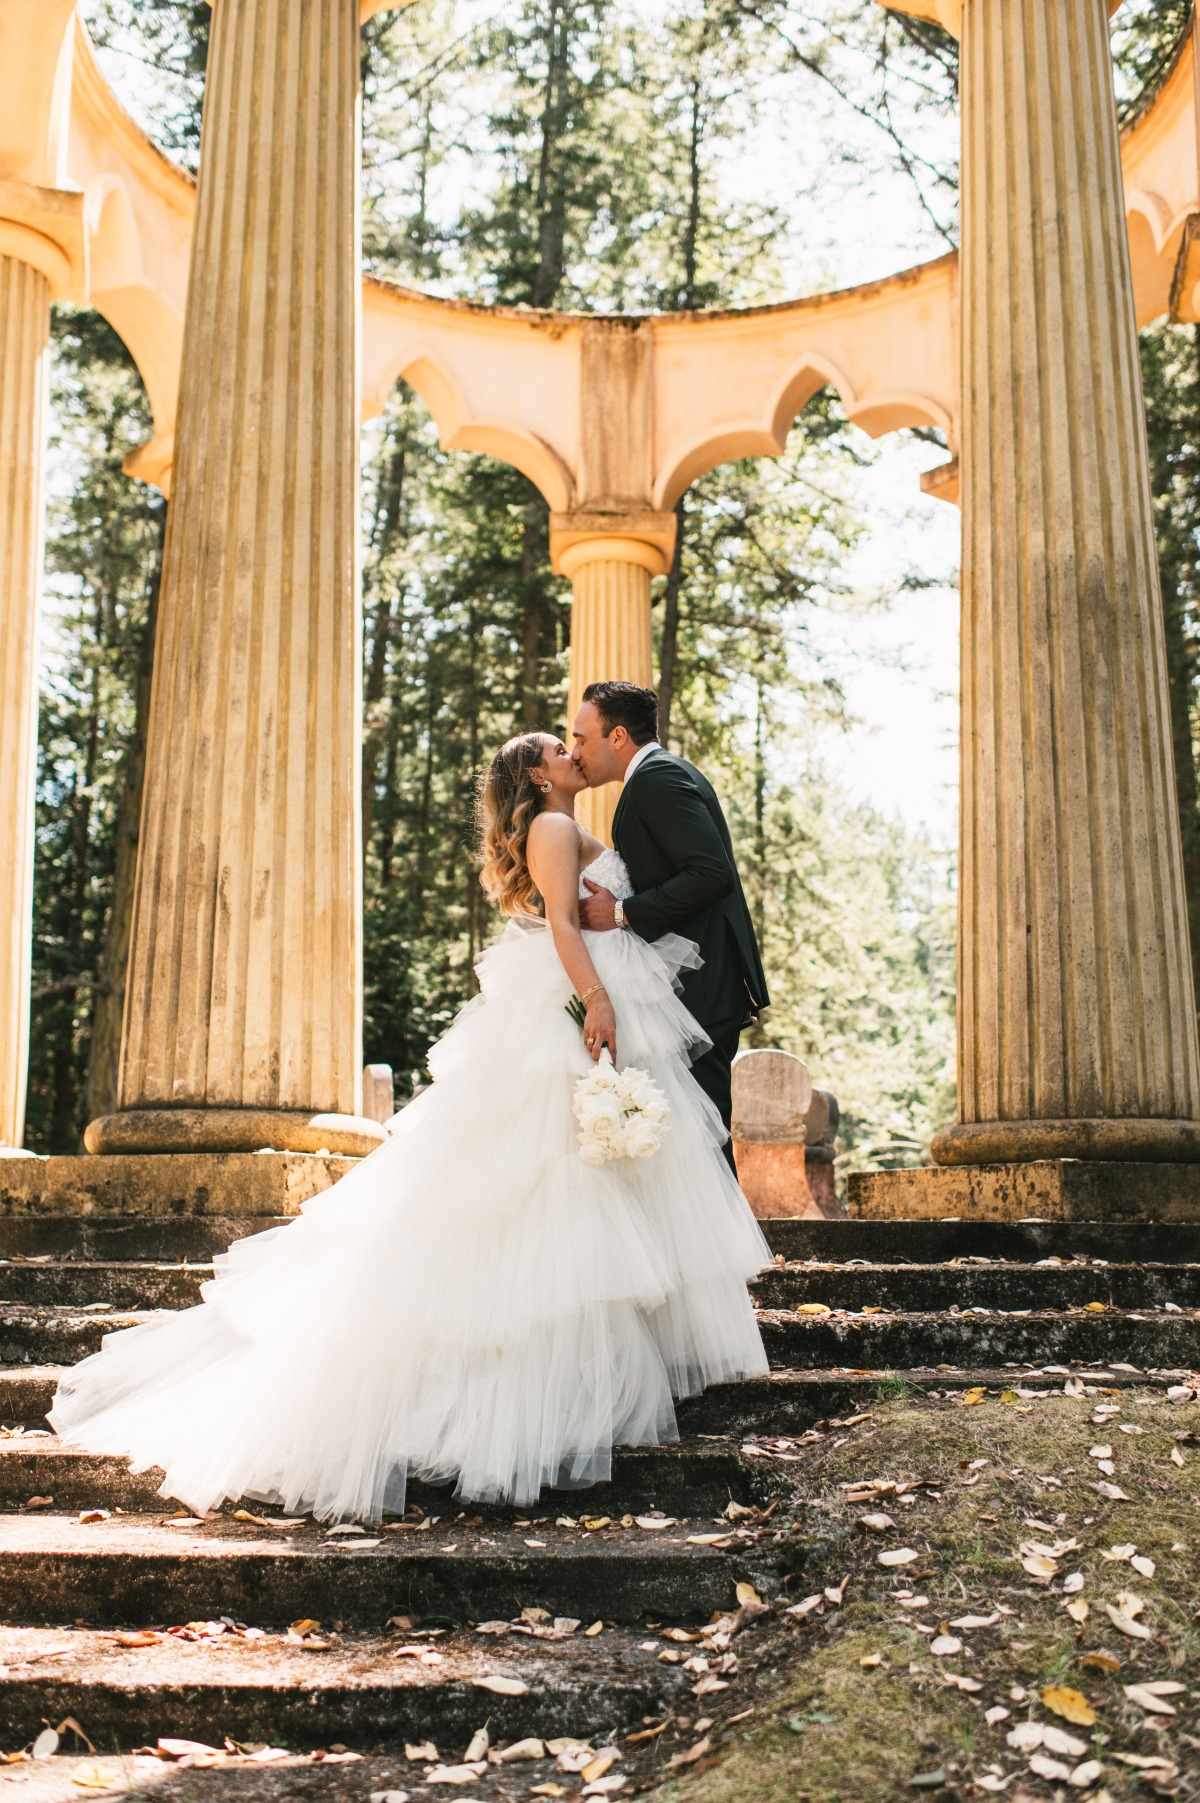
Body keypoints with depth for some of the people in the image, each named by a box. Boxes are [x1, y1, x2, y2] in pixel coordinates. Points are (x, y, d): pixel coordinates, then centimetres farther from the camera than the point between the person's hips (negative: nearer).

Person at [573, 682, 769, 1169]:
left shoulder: (656, 778, -12)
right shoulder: (670, 773, 20)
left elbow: (710, 873, -23)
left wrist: (623, 913, -18)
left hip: (697, 987, -11)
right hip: (712, 984, 11)